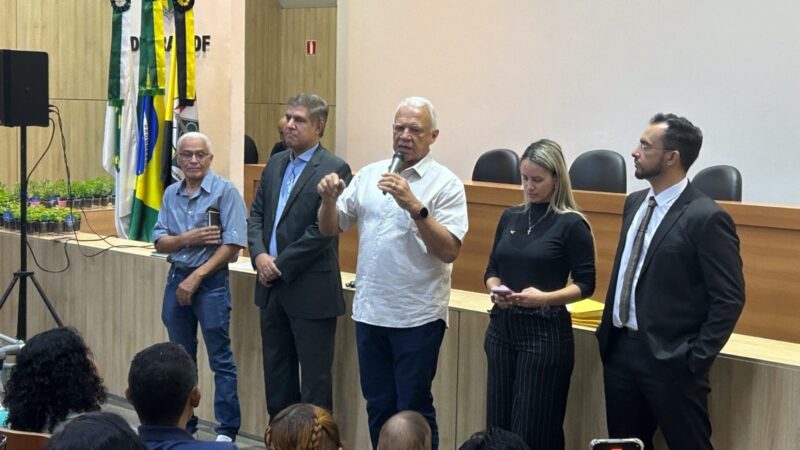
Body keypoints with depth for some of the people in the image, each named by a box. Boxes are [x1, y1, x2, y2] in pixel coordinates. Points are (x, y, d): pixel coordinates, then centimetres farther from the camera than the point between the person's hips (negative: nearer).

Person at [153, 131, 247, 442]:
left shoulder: (225, 191, -8)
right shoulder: (171, 194, 8)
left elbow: (232, 245, -14)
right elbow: (159, 243, 5)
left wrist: (196, 277, -15)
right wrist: (187, 238, -15)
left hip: (211, 281, -5)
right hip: (176, 278, 6)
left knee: (221, 360, -1)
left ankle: (227, 431, 5)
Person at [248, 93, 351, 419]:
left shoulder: (334, 169, -10)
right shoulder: (275, 164, 12)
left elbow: (323, 229, -16)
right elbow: (256, 214, 12)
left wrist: (280, 266, -14)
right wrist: (259, 255, -6)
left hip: (311, 291, -7)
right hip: (272, 286, 7)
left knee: (315, 376, 2)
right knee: (276, 370, 15)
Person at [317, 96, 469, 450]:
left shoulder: (445, 184, -7)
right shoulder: (368, 175, 8)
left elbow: (449, 251, -16)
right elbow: (330, 229, 10)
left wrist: (414, 206, -25)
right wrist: (328, 199, -10)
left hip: (418, 316, -5)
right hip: (370, 311, 5)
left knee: (414, 411, 3)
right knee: (378, 406, 15)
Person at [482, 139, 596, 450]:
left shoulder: (571, 224, -8)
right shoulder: (510, 217, 8)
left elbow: (585, 284, -8)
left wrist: (545, 298, -23)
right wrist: (496, 291, -8)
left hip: (545, 330, -6)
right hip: (502, 326, 6)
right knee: (498, 423, 10)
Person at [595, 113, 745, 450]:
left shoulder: (706, 217, -14)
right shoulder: (635, 203, 10)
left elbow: (729, 298, -14)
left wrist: (697, 359, -15)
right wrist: (607, 330, 14)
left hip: (670, 359, -7)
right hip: (620, 349, 8)